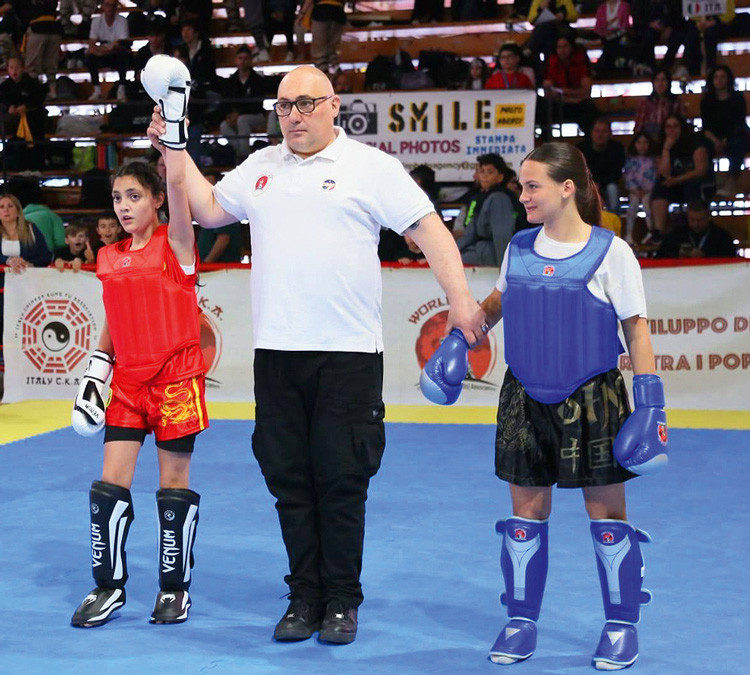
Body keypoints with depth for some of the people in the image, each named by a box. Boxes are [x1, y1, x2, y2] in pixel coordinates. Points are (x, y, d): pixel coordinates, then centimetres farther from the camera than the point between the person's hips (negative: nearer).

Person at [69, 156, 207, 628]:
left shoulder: (174, 244, -5)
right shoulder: (110, 258, 9)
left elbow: (177, 184, -20)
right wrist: (97, 368, 10)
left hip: (175, 380, -5)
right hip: (128, 382, 5)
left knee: (174, 484, 3)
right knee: (110, 484, 1)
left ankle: (176, 588, 16)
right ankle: (110, 587, 13)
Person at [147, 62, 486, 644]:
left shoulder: (370, 165, 1)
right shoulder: (260, 166, 15)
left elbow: (428, 229, -3)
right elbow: (210, 210, 19)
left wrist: (460, 298, -12)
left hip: (349, 353, -4)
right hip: (276, 351, 4)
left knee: (342, 481, 0)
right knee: (289, 479, 7)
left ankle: (342, 601, 12)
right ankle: (305, 596, 18)